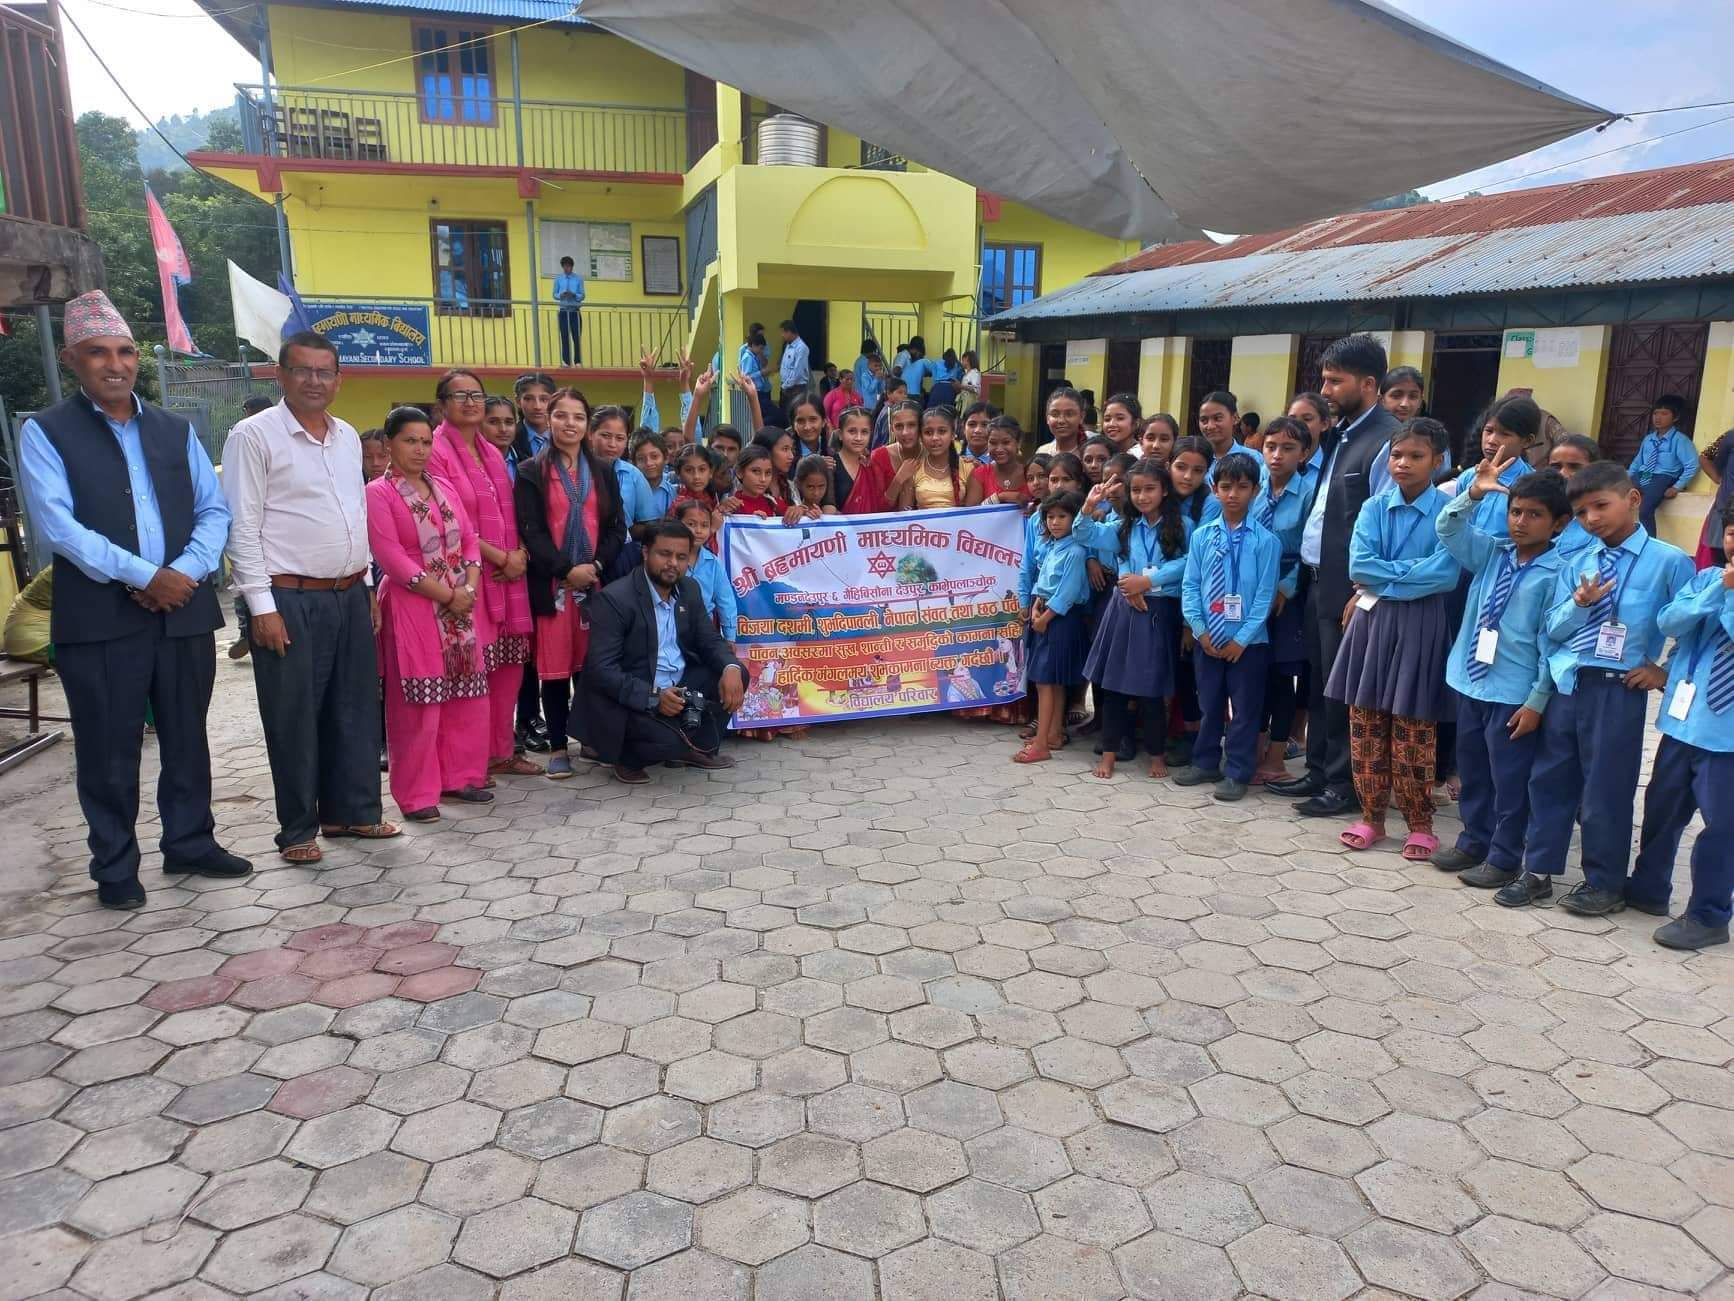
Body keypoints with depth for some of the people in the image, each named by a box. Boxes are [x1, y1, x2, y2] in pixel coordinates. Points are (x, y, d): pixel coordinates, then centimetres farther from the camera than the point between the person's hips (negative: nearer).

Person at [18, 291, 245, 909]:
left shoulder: (176, 430, 12)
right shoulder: (45, 433, 0)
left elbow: (214, 509, 8)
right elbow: (57, 525, -11)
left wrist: (187, 572, -9)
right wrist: (142, 576, -17)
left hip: (184, 609, 4)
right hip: (99, 617, -3)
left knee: (187, 738, 13)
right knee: (109, 751, 5)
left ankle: (190, 844, 27)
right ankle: (115, 868, 18)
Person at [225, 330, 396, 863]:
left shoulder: (348, 438, 12)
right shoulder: (254, 435, -7)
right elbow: (242, 527, -10)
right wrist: (263, 605, -14)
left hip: (350, 596, 6)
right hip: (290, 599, -6)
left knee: (356, 710, 11)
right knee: (294, 719, 2)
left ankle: (354, 810, 24)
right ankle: (298, 829, 13)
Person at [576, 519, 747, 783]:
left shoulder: (690, 589, 4)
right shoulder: (614, 598, -18)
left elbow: (710, 640, 6)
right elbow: (601, 669, -23)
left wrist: (731, 668, -18)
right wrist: (653, 696, -33)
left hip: (680, 686, 7)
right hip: (630, 698, -7)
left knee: (736, 675, -8)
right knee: (668, 740, -31)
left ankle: (699, 748, 8)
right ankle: (628, 757, 4)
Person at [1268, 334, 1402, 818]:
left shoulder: (1387, 438, -16)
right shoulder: (1338, 432, 13)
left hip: (1348, 587, -9)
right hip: (1320, 580, 9)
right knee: (1317, 683, 16)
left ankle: (1344, 784, 15)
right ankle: (1318, 771, 29)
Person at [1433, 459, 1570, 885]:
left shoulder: (1557, 573, -13)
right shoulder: (1491, 552, 4)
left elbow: (1551, 643, -13)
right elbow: (1450, 530, -3)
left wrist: (1537, 701, -14)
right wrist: (1473, 494, -20)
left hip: (1514, 693, -6)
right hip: (1471, 681, 6)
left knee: (1509, 779, 5)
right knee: (1471, 769, 18)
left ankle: (1504, 858, 19)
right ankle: (1473, 842, 34)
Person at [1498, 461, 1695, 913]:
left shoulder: (1668, 561, -5)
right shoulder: (1575, 564, 7)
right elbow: (1552, 630, 4)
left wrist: (1666, 672, -2)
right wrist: (1579, 603, -13)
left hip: (1619, 690, -5)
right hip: (1567, 684, 5)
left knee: (1606, 789, 4)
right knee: (1549, 779, 11)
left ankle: (1604, 883, 22)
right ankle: (1538, 872, 24)